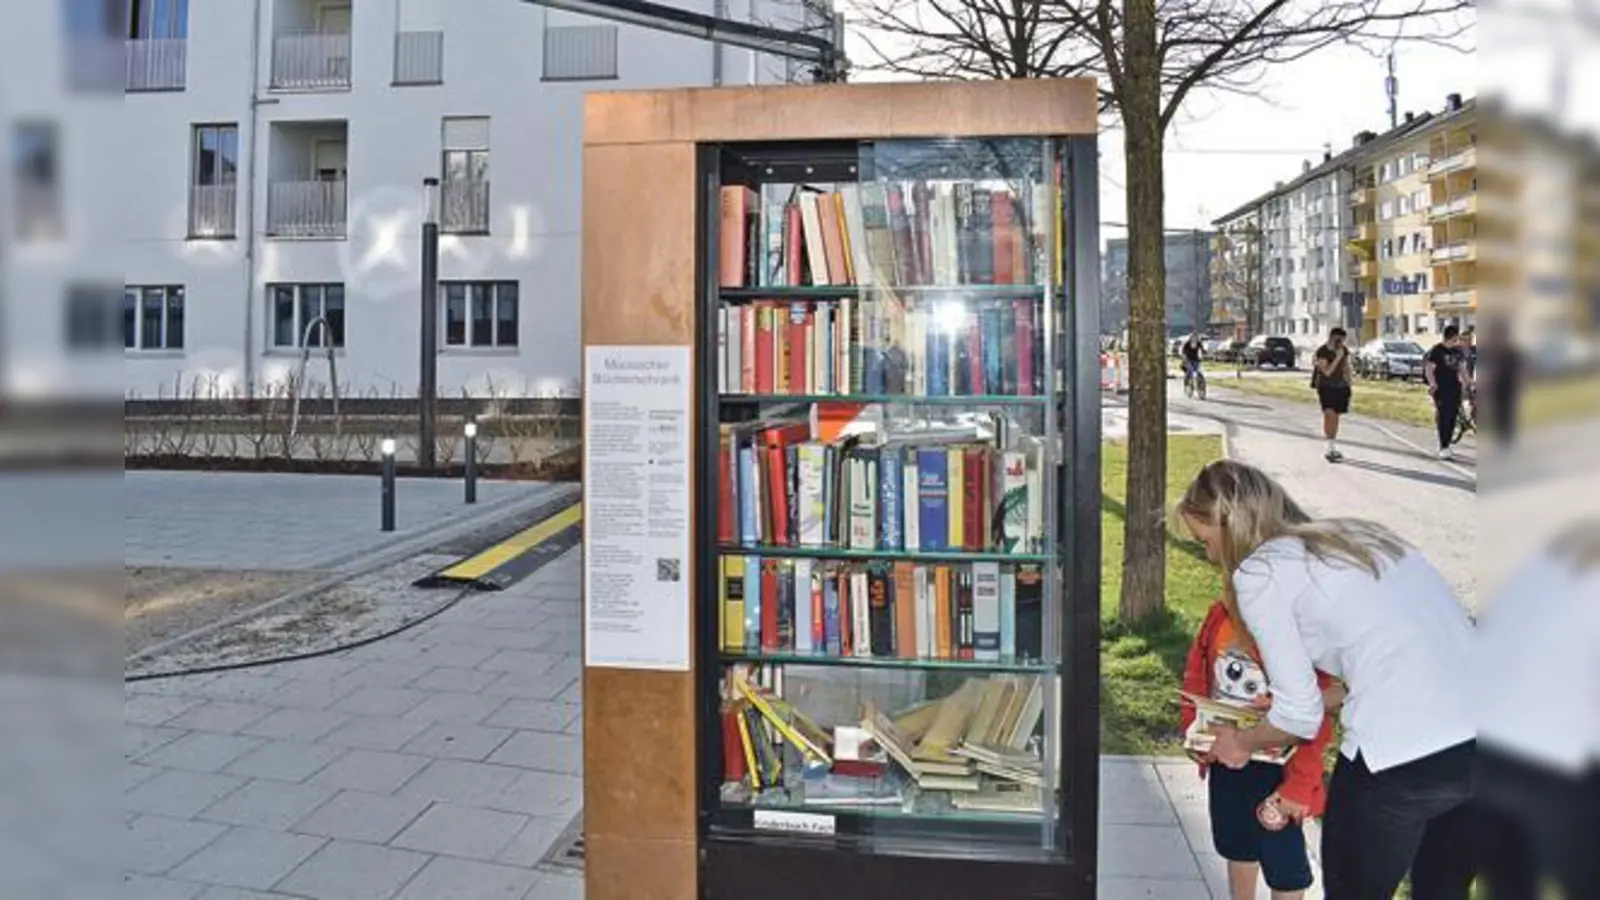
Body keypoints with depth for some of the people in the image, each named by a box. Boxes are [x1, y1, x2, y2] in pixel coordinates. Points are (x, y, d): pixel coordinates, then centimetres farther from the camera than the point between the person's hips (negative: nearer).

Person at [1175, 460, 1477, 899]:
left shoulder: (1257, 573, -2)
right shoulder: (1356, 534, 20)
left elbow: (1301, 717, 0)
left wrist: (1242, 742, 19)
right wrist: (1282, 702, 30)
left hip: (1401, 757, -7)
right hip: (1475, 735, 7)